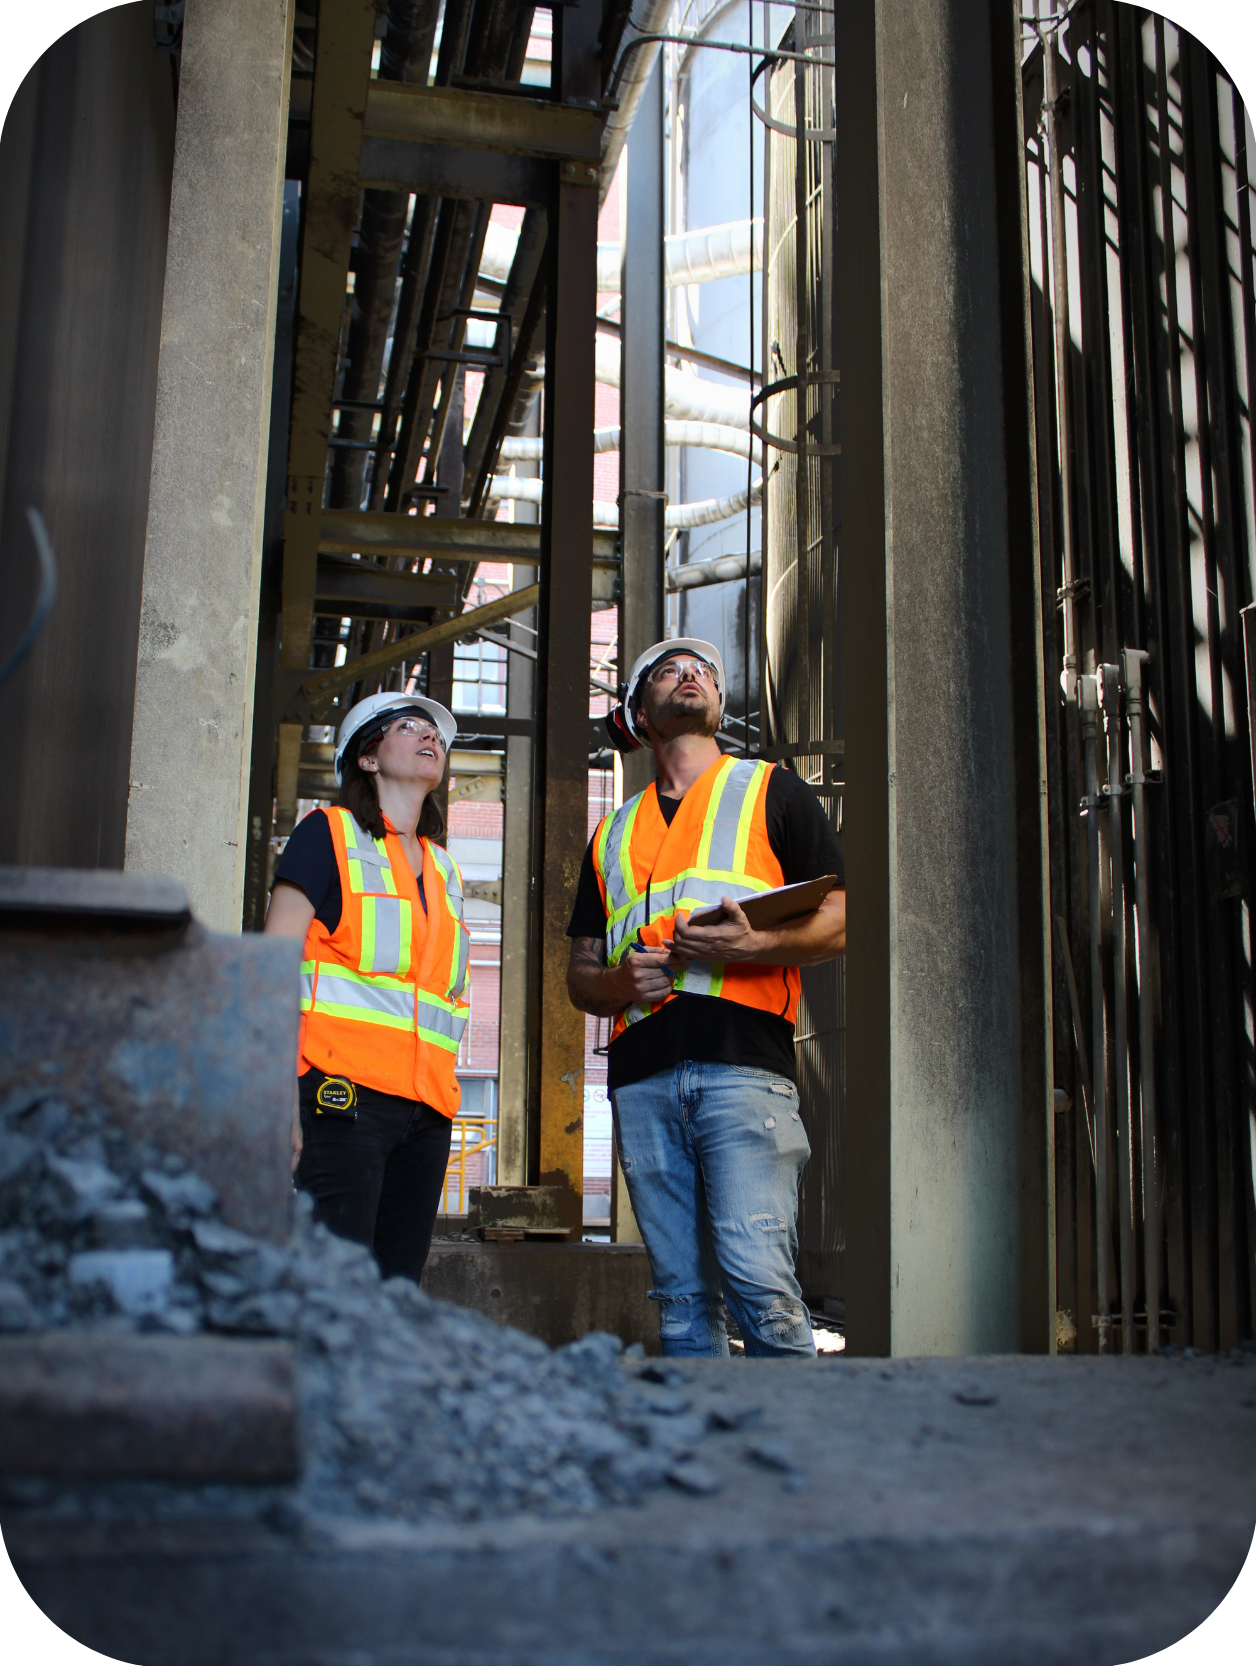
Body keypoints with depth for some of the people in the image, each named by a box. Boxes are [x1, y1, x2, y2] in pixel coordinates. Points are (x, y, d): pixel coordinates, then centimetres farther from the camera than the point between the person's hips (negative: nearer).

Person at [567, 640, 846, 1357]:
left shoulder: (771, 791, 15)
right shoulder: (615, 833, 25)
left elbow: (840, 922, 7)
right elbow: (581, 974, 24)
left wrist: (752, 946, -12)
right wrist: (619, 983, 0)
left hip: (743, 1062, -4)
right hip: (642, 1075, 4)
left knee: (758, 1278, -15)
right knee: (682, 1295, 2)